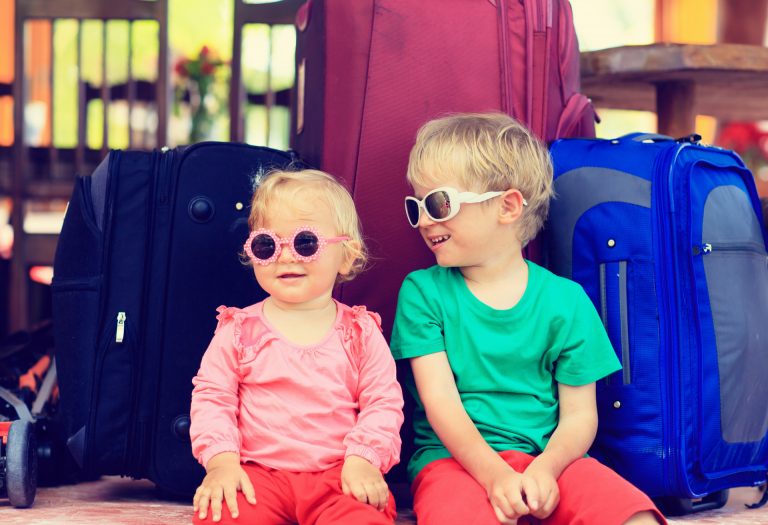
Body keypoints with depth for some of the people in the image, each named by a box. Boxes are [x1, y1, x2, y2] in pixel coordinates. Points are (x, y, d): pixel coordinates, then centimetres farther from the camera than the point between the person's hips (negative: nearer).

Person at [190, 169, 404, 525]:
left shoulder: (361, 331, 6)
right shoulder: (238, 329, 6)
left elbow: (383, 402, 3)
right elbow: (212, 396, 4)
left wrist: (363, 459, -13)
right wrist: (221, 461, -11)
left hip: (339, 477, 0)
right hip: (257, 474, 1)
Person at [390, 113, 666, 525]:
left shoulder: (564, 300, 5)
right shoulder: (423, 291, 5)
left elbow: (579, 415, 5)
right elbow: (440, 402, -5)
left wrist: (545, 468, -17)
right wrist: (495, 474, -22)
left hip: (545, 457, 2)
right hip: (457, 457, -1)